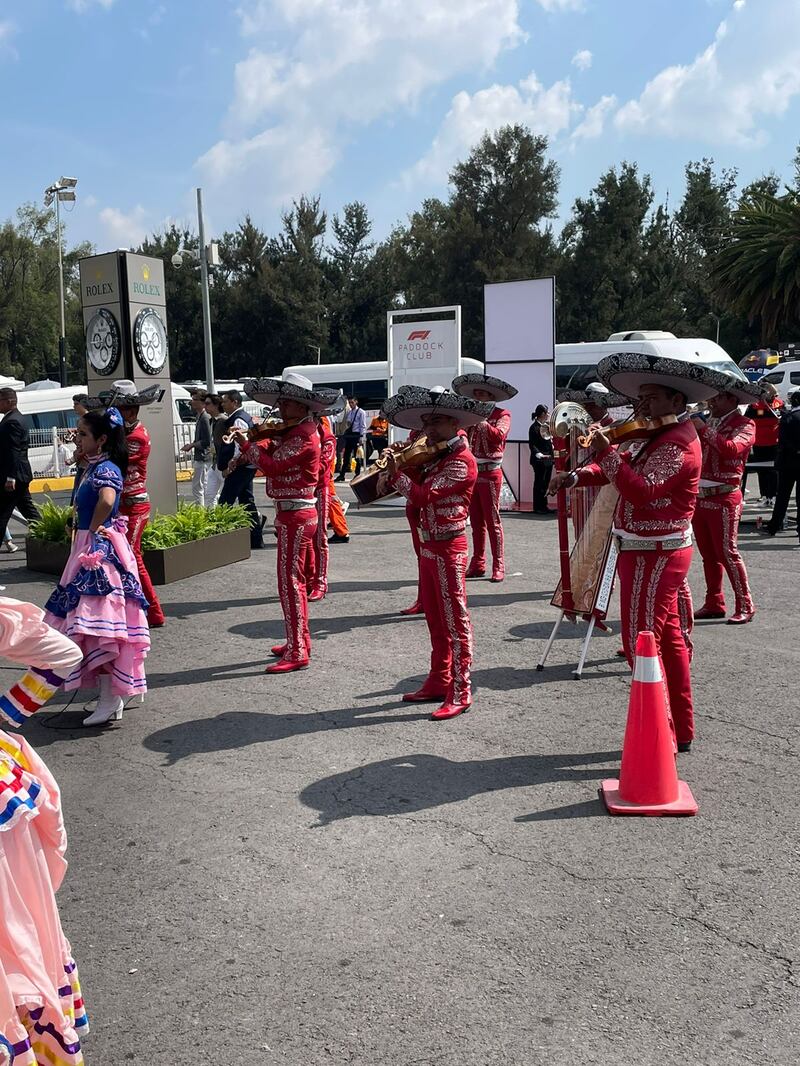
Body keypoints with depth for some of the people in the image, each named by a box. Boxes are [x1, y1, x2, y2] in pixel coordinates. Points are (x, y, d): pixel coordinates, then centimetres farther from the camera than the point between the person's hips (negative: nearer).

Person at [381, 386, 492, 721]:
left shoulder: (461, 461, -16)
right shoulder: (437, 457, 14)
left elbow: (423, 496, -24)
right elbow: (418, 490, 11)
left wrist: (395, 473, -17)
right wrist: (396, 469, -2)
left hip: (448, 548, -9)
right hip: (429, 545, 9)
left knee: (454, 620, -4)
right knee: (435, 619, 15)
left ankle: (460, 693, 1)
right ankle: (438, 681, 26)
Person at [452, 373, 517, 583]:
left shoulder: (502, 414, 2)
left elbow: (499, 435, -17)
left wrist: (481, 421, -22)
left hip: (490, 472, -5)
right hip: (471, 471, 5)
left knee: (492, 520, -5)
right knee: (476, 520, 9)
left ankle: (499, 565, -1)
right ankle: (477, 563, 15)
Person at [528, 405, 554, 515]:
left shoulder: (547, 425, 13)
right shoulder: (534, 427, -11)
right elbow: (531, 444, -17)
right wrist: (539, 454, -27)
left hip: (548, 459, 8)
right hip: (539, 460, -8)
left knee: (546, 483, 11)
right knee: (539, 483, -4)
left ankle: (544, 506, 18)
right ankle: (537, 507, 1)